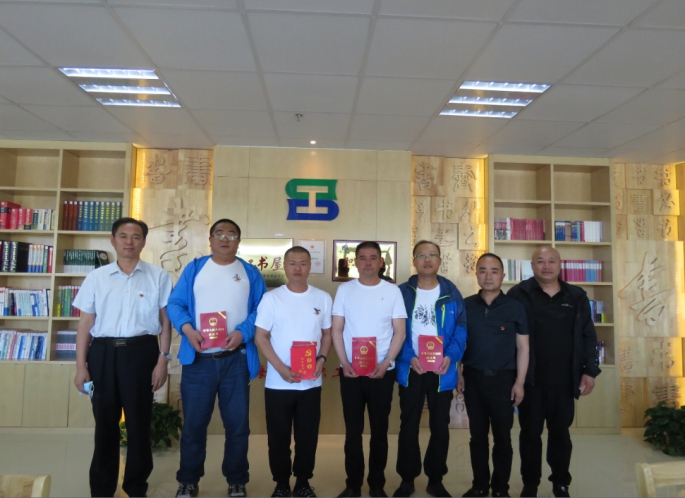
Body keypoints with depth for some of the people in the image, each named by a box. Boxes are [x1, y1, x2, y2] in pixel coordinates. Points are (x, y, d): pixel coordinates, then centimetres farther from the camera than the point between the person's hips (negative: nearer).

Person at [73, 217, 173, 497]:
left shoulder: (158, 277, 2)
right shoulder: (96, 277, 6)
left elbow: (165, 320, 2)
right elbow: (86, 323, 6)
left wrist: (162, 360, -4)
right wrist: (81, 366, 2)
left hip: (141, 351, -1)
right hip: (103, 352, 2)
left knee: (139, 422, 8)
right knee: (105, 422, 11)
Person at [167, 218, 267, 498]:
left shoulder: (250, 273, 7)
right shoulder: (194, 268, 8)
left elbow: (261, 310, 1)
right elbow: (175, 303, 2)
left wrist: (243, 332, -15)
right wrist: (187, 329, -16)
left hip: (236, 360, 0)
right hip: (198, 359, 0)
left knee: (237, 423, 9)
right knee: (194, 422, 10)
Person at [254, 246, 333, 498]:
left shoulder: (323, 298, 3)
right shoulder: (271, 298, -3)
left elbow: (327, 334, 9)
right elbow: (260, 337, -4)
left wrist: (321, 359, -9)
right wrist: (280, 367, -14)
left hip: (311, 383, 1)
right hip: (278, 382, -1)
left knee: (307, 435, 11)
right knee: (278, 436, 10)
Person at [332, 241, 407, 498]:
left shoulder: (392, 291, 0)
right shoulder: (345, 290, 2)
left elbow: (399, 332, 0)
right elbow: (337, 330, 2)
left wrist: (386, 363, -11)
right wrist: (344, 363, -8)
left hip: (382, 371, 0)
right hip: (350, 371, 1)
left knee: (379, 430, 10)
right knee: (353, 430, 9)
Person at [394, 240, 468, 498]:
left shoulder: (451, 292, 1)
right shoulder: (402, 292, -1)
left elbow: (461, 328, -2)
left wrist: (450, 356, -17)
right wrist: (409, 358, -17)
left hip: (442, 371, 1)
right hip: (410, 369, -1)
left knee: (440, 426, 12)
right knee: (408, 426, 10)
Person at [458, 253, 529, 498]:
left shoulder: (515, 307, -3)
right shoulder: (465, 306, 1)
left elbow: (522, 347, -1)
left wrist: (519, 382, -5)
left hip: (503, 378, -1)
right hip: (473, 378, 2)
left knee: (502, 437, 9)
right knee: (477, 435, 12)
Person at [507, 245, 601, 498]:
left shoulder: (577, 297, 5)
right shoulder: (518, 294, -5)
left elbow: (588, 336, 8)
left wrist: (590, 370, 2)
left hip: (564, 381, 2)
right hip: (531, 380, -2)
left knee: (560, 432, 15)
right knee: (530, 433, 10)